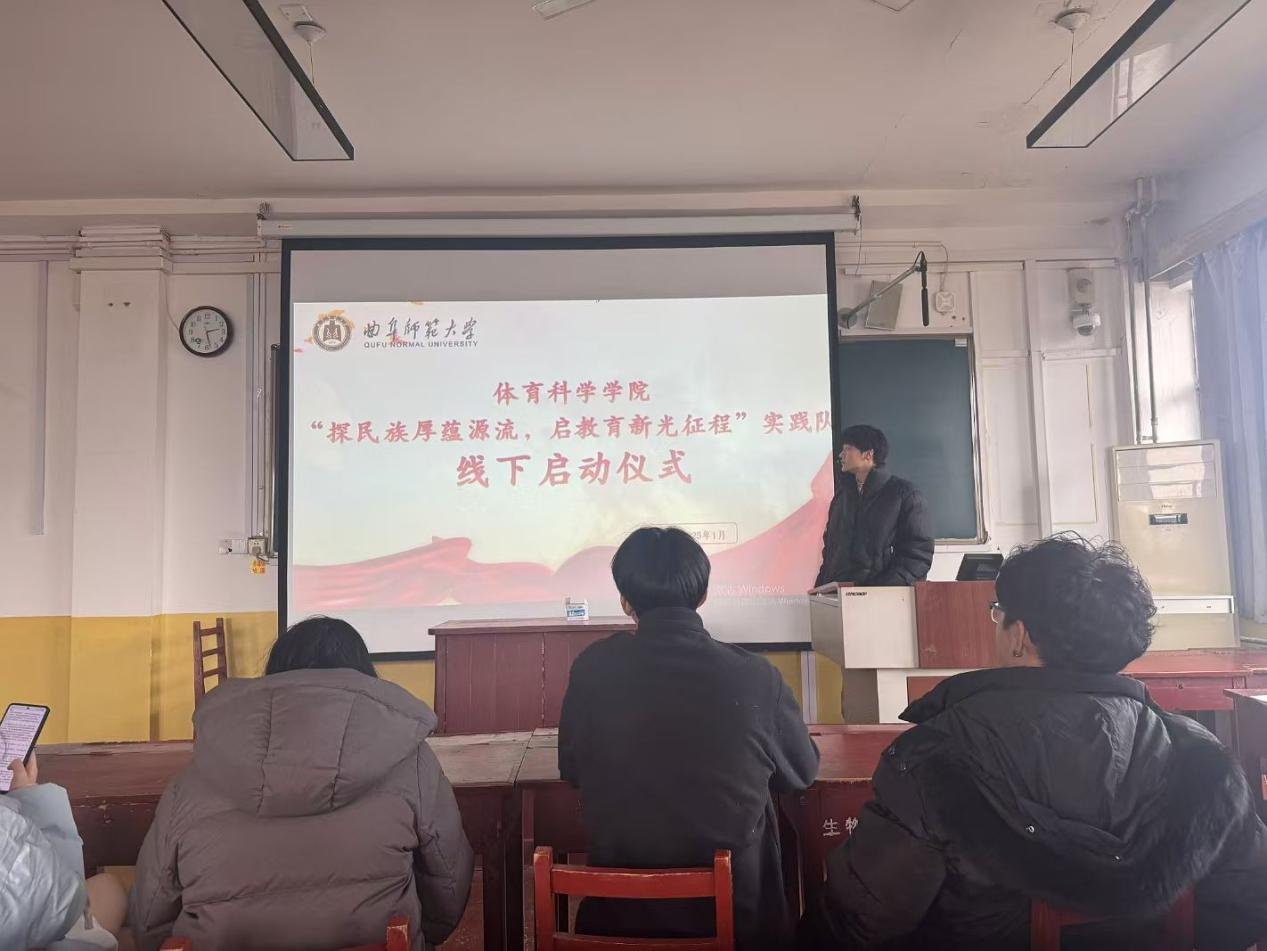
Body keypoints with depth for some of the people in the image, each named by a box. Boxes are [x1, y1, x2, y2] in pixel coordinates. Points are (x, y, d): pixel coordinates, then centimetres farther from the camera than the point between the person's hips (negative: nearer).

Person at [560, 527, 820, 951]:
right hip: (734, 906, -1)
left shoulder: (591, 668, -12)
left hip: (618, 908, 2)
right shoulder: (756, 676, -16)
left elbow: (572, 771, 4)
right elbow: (802, 772, 3)